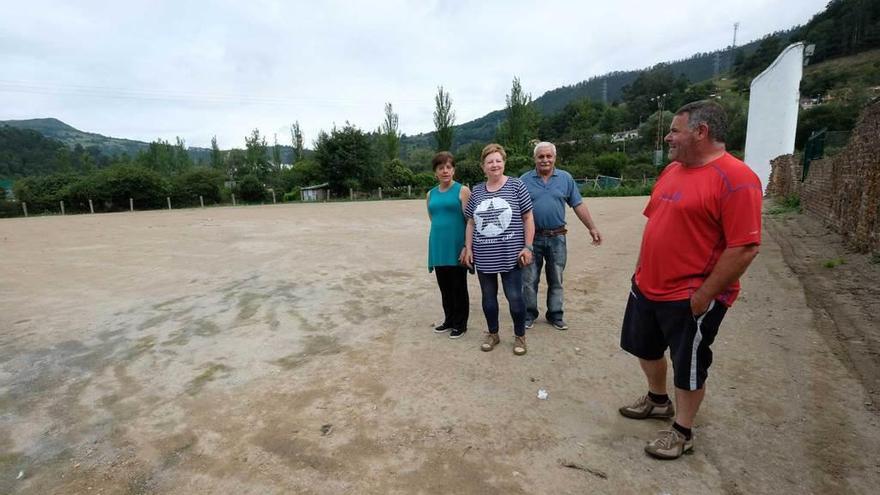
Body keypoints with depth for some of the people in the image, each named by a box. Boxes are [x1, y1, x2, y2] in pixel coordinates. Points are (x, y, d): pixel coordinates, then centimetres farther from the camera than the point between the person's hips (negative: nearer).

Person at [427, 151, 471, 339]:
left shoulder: (462, 190, -4)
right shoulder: (431, 194, 11)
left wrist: (467, 246, -16)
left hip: (457, 246, -5)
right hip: (438, 246, 5)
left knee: (458, 286, 4)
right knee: (444, 286, 13)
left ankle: (460, 324, 18)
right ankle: (449, 320, 29)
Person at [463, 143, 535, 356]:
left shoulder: (516, 185, -3)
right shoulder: (477, 191, 7)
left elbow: (528, 218, -2)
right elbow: (471, 222, 13)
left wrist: (527, 246, -8)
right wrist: (468, 248, 7)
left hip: (510, 255, -3)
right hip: (484, 256, 4)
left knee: (514, 297, 2)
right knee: (488, 296, 13)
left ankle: (520, 336, 22)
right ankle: (492, 333, 31)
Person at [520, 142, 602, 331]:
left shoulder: (565, 178, 4)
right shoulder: (525, 180, 1)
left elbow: (578, 205, 7)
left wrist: (592, 228, 4)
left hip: (557, 238, 1)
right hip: (532, 237, -1)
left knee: (556, 280, 11)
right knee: (529, 280, 5)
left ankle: (555, 315, 25)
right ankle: (529, 315, 20)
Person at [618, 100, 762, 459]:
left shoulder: (735, 178, -19)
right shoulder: (672, 170, 7)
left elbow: (744, 248, -22)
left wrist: (703, 296, -19)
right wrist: (641, 269, 14)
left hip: (690, 297, -8)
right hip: (647, 287, 8)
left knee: (688, 365, 11)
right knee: (645, 348, 23)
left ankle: (682, 432, 31)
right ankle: (658, 400, 48)